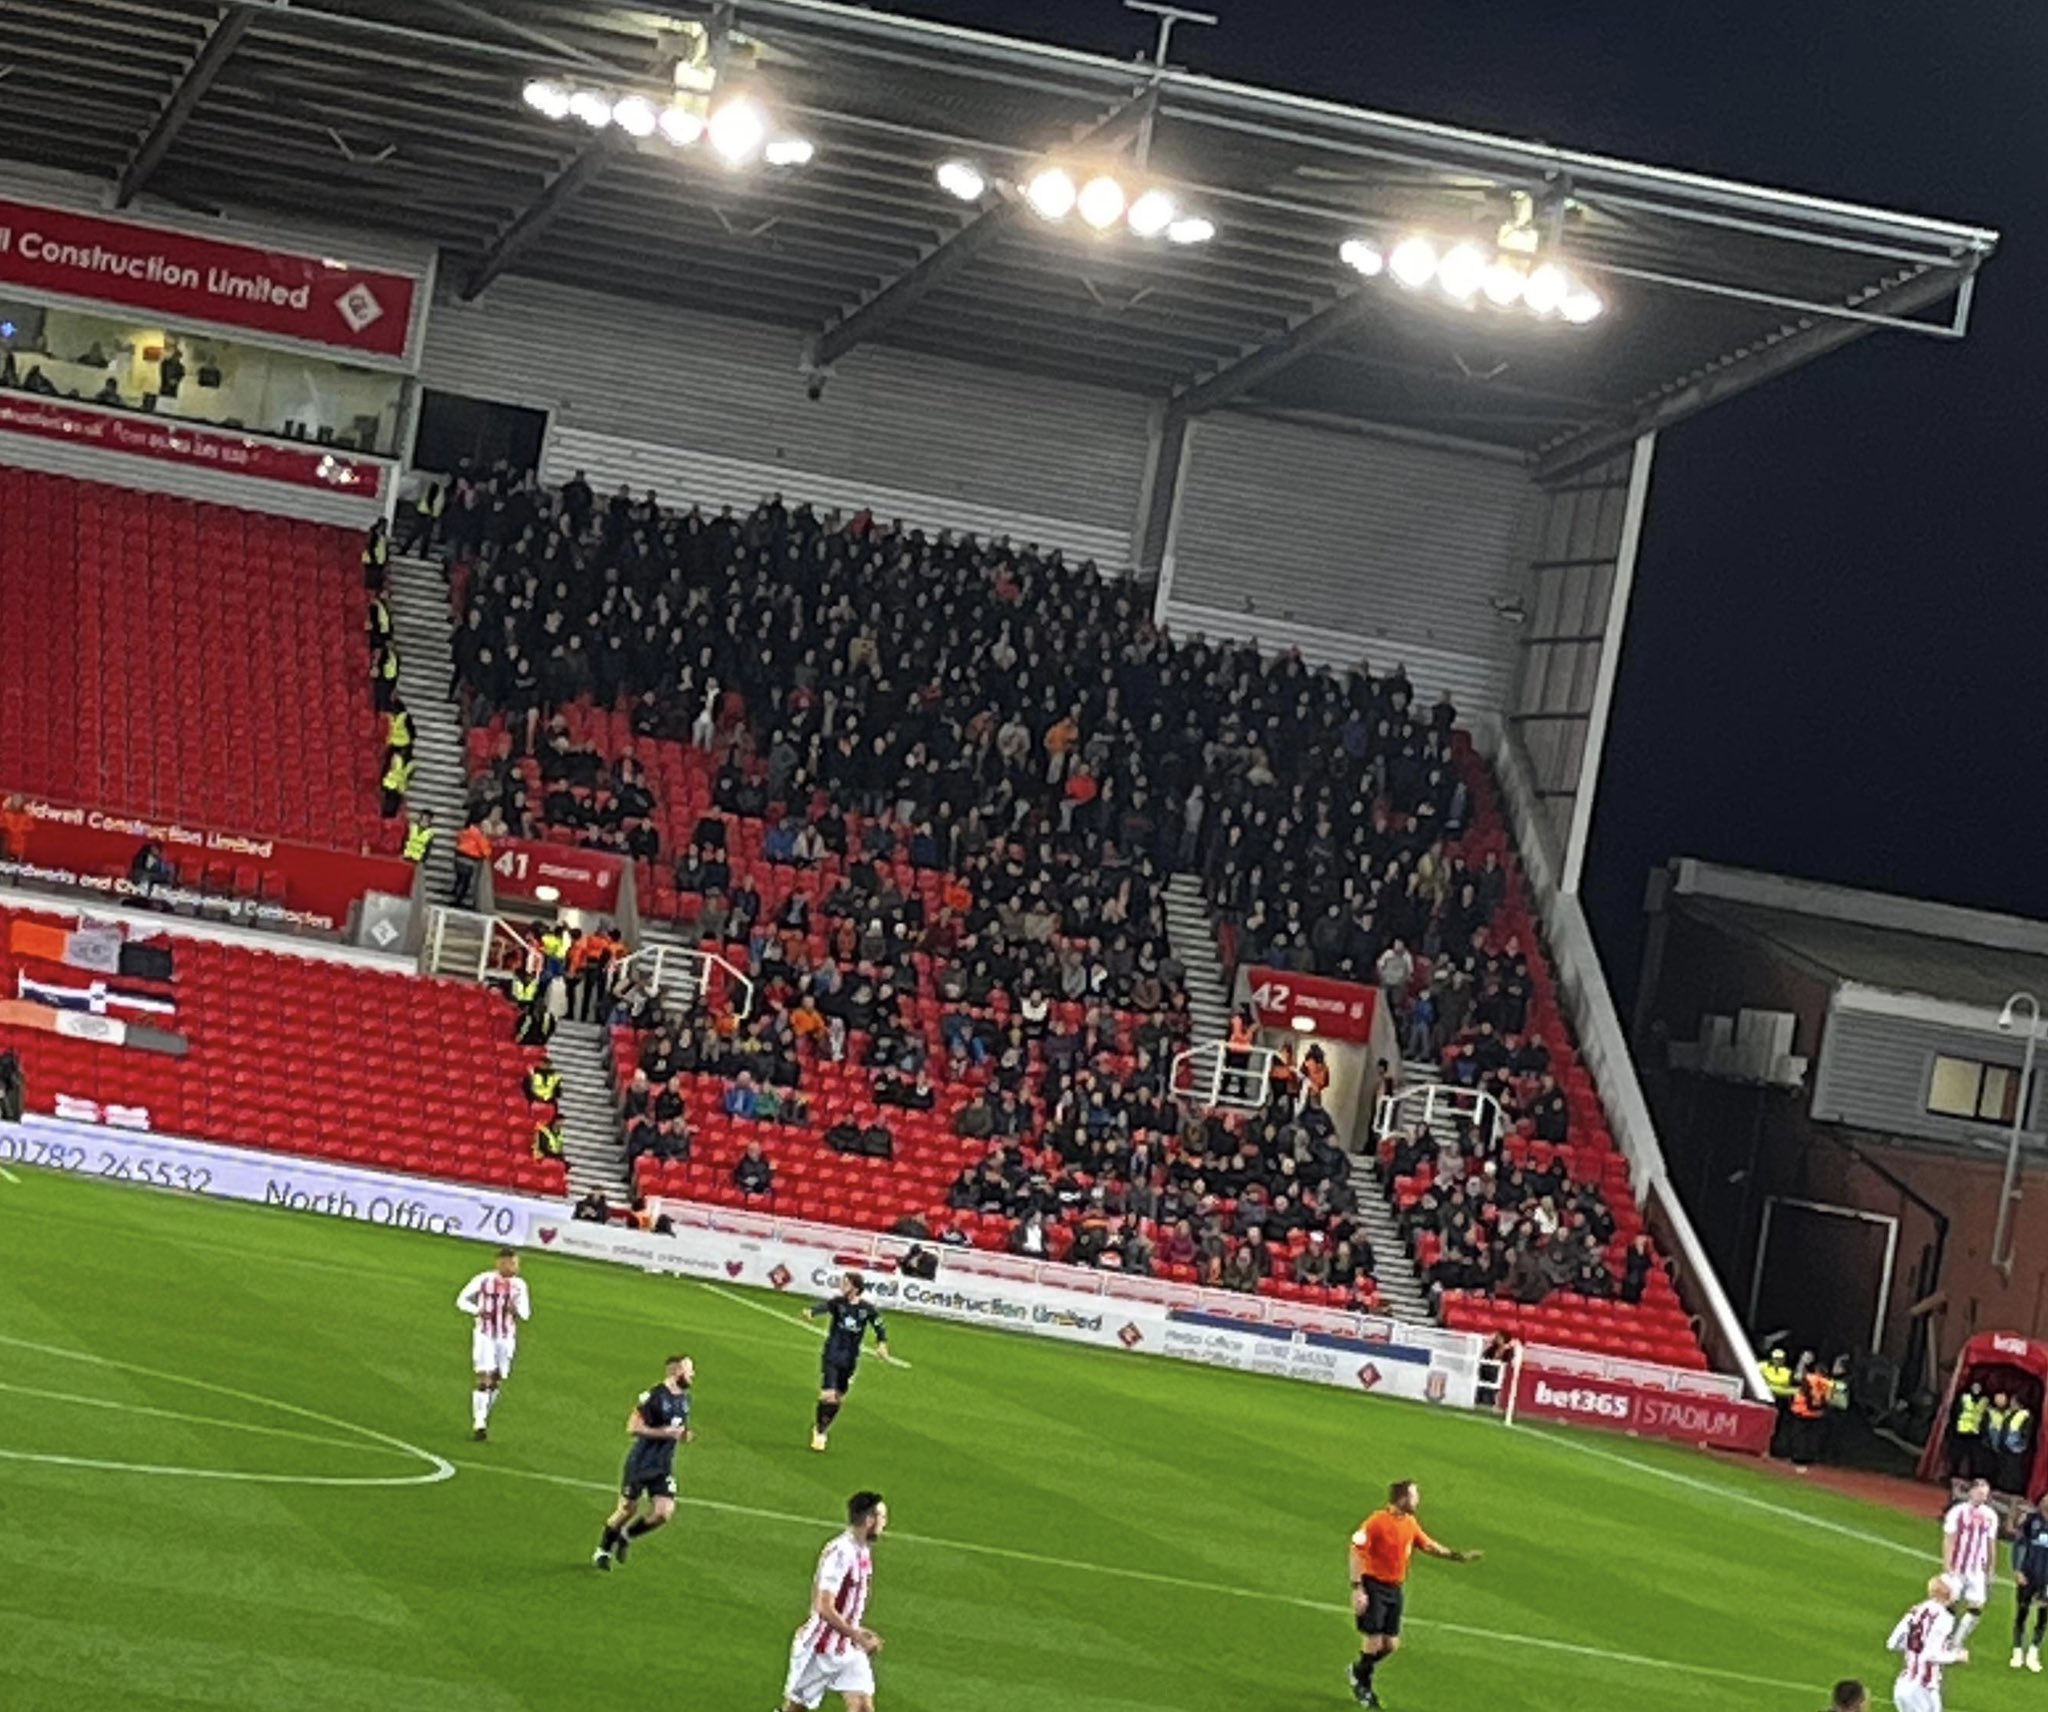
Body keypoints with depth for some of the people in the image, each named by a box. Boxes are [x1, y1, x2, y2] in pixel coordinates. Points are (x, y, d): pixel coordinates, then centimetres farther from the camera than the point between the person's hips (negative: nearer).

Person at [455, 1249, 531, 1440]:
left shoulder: (519, 1286, 0)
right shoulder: (484, 1280, -8)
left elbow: (526, 1313, 5)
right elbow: (462, 1300, 0)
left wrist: (516, 1310, -18)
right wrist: (476, 1311, -18)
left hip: (506, 1338, 3)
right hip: (485, 1336, -3)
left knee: (496, 1382, 8)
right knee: (484, 1379, -14)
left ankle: (483, 1418, 24)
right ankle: (478, 1424, -13)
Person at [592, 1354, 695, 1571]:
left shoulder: (684, 1399, 8)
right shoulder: (654, 1396, -18)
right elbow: (633, 1427, -20)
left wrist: (685, 1436, -1)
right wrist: (665, 1432, -24)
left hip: (664, 1466, 6)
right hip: (641, 1462, -6)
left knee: (664, 1513, -7)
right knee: (627, 1510, 3)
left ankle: (626, 1536, 19)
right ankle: (603, 1550, 26)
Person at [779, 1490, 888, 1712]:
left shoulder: (863, 1551, 5)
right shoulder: (840, 1553, -24)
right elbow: (824, 1609, -27)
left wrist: (859, 1632, 9)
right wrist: (859, 1637, -22)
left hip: (848, 1650, 7)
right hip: (819, 1649, -7)